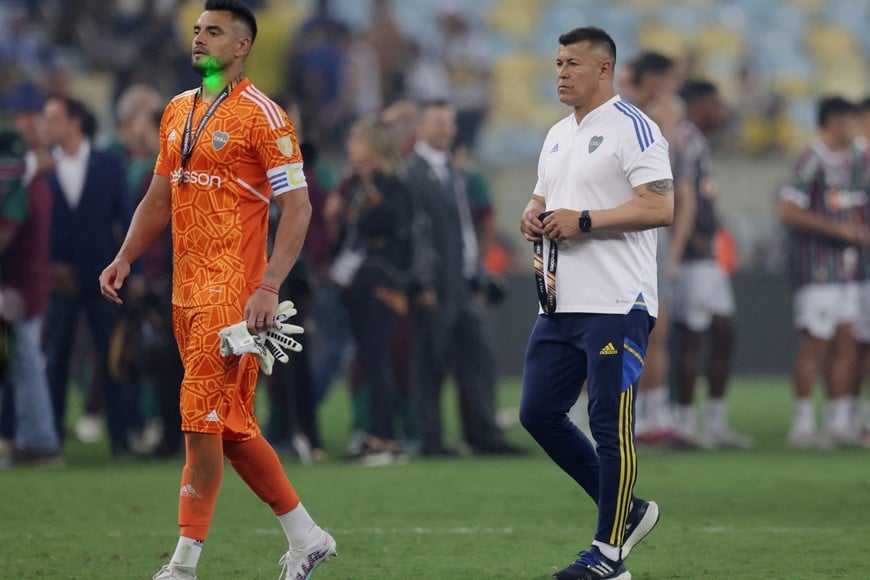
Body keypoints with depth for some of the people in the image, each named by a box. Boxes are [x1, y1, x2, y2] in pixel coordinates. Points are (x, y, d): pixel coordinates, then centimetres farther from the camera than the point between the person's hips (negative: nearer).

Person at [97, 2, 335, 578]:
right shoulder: (178, 112, 15)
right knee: (232, 426, 10)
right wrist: (125, 259, 11)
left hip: (233, 288, -8)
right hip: (187, 287, 8)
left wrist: (269, 286, -21)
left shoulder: (262, 116, -8)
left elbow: (297, 206, -12)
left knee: (203, 418, -11)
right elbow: (160, 197, 24)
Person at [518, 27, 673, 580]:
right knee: (539, 412, 8)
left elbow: (660, 207, -18)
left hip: (616, 305, -9)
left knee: (610, 425, -7)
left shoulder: (632, 128, -9)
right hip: (562, 303, 9)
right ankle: (625, 510, 21)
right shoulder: (558, 135, 18)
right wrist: (534, 216, 5)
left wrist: (582, 221, -19)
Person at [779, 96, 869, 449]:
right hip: (815, 269, -8)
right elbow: (788, 212, -17)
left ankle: (838, 423, 14)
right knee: (814, 343, -6)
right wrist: (838, 229, -17)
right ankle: (802, 425, -1)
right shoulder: (812, 161, -11)